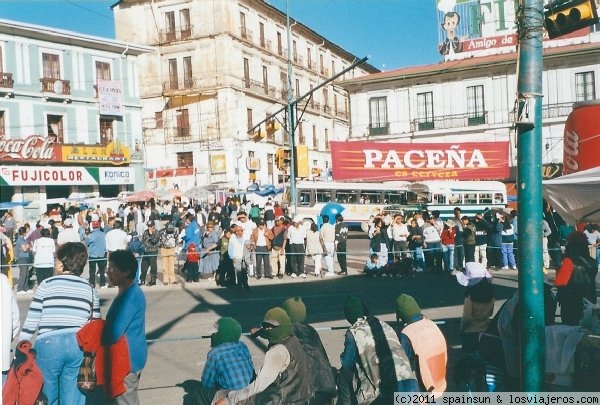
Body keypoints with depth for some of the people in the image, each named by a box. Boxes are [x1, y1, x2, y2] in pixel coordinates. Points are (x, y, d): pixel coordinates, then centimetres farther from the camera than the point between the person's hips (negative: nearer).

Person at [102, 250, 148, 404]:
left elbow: (113, 333, -28)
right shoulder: (129, 291, 8)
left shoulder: (130, 296, -24)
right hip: (129, 356, 10)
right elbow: (115, 325, 19)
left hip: (127, 359, -10)